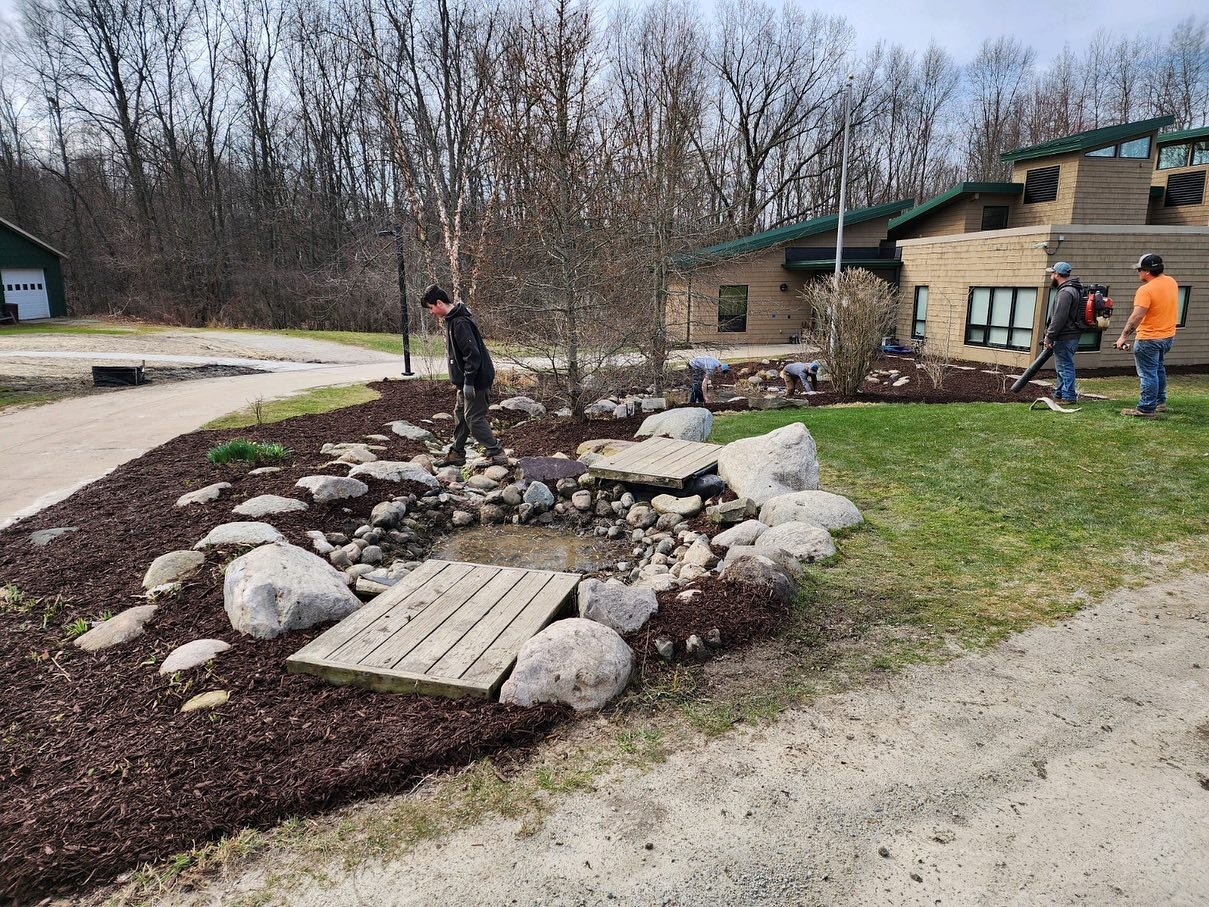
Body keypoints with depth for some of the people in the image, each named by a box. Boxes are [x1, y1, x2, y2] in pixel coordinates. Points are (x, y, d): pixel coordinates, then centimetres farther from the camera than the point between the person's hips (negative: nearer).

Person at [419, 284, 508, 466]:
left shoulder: (460, 323, -22)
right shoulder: (451, 319, 11)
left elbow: (472, 353, -25)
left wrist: (469, 381, -23)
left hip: (476, 380, -10)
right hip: (466, 380, 10)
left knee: (474, 418, -6)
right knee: (460, 415, 17)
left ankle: (497, 454, 0)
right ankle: (457, 453, 29)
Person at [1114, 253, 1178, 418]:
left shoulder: (1146, 290, -23)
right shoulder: (1171, 282, 4)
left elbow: (1136, 316, -29)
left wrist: (1123, 336, -26)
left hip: (1149, 339, -9)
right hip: (1168, 336, 9)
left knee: (1148, 374, -2)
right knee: (1158, 368, 25)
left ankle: (1146, 409, 2)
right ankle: (1160, 402, 34)